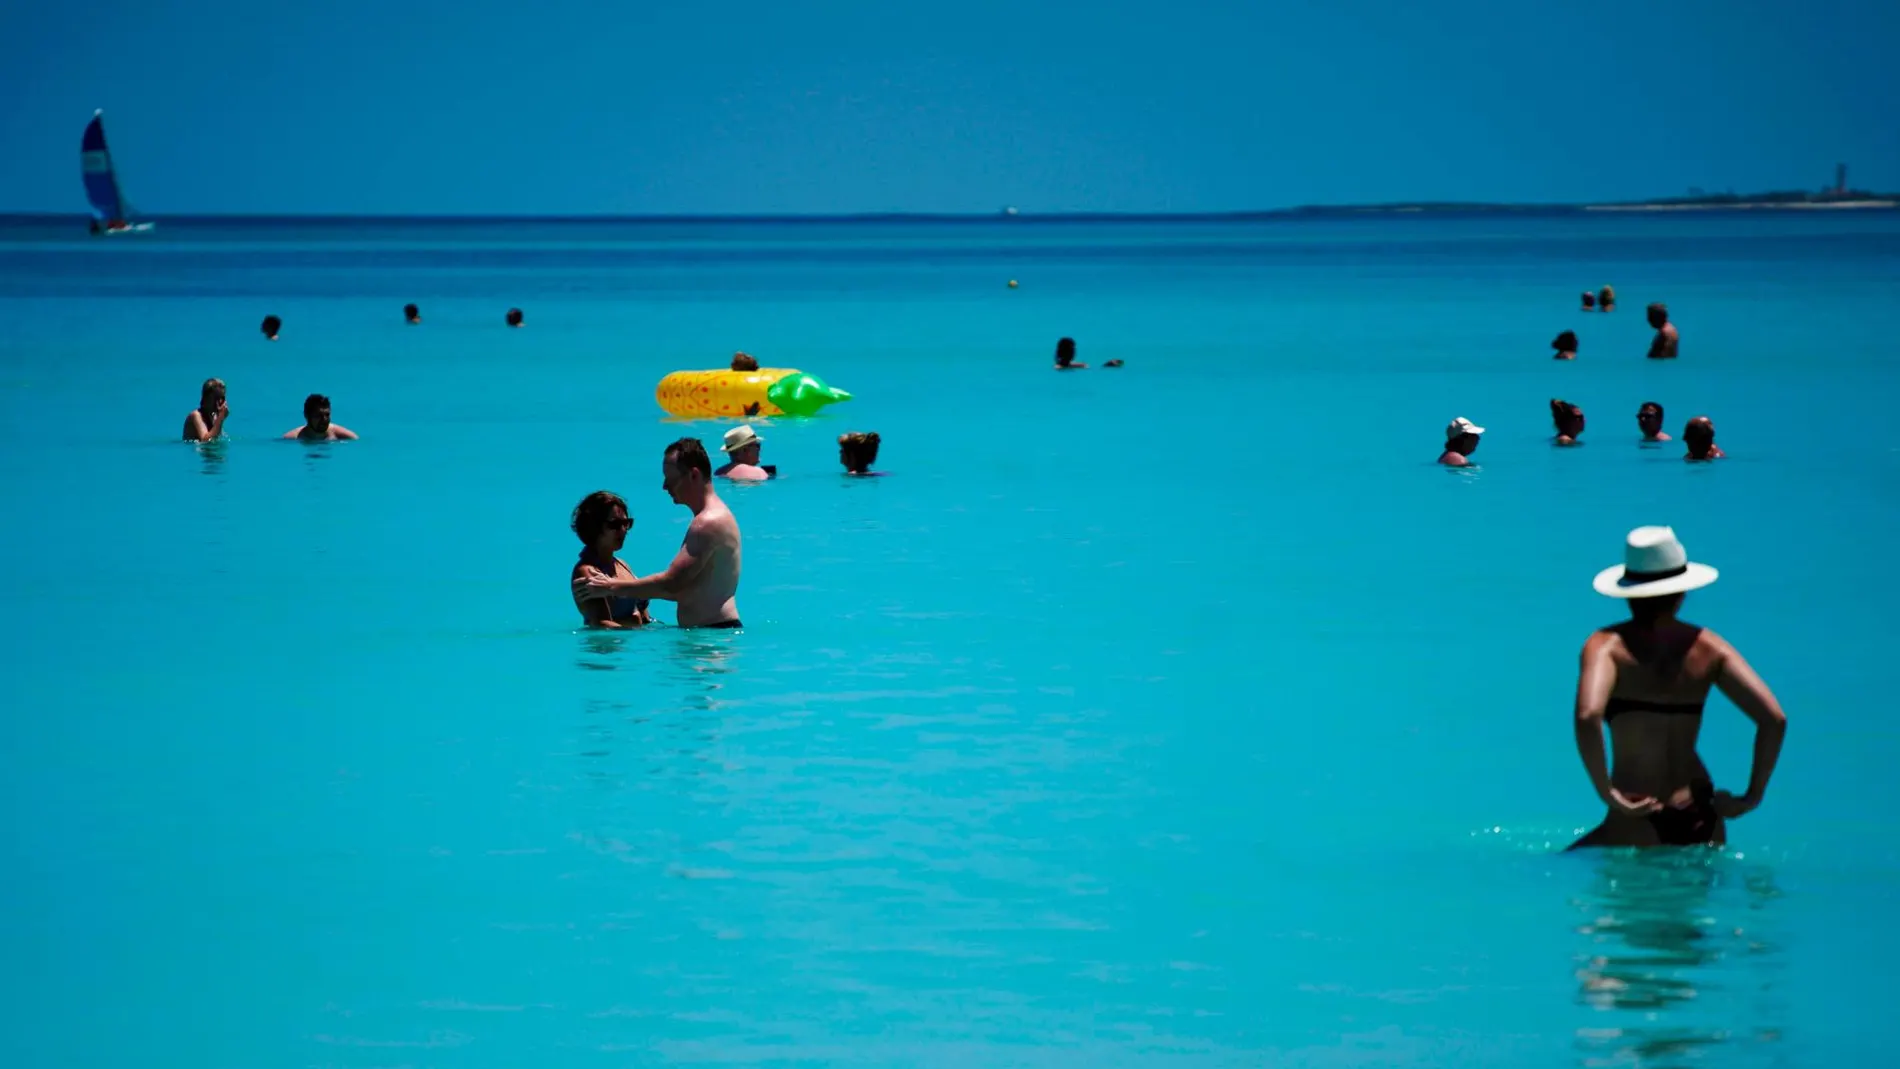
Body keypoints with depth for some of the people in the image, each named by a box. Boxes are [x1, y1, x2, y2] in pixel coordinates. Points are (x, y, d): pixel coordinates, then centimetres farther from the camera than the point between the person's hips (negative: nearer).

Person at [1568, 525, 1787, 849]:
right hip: (1701, 821, 4)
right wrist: (1752, 795, 4)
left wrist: (1607, 793, -16)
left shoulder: (1608, 645, -4)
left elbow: (1588, 717, -25)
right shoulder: (1707, 647, 6)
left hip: (1639, 824, -4)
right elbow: (1774, 719, -3)